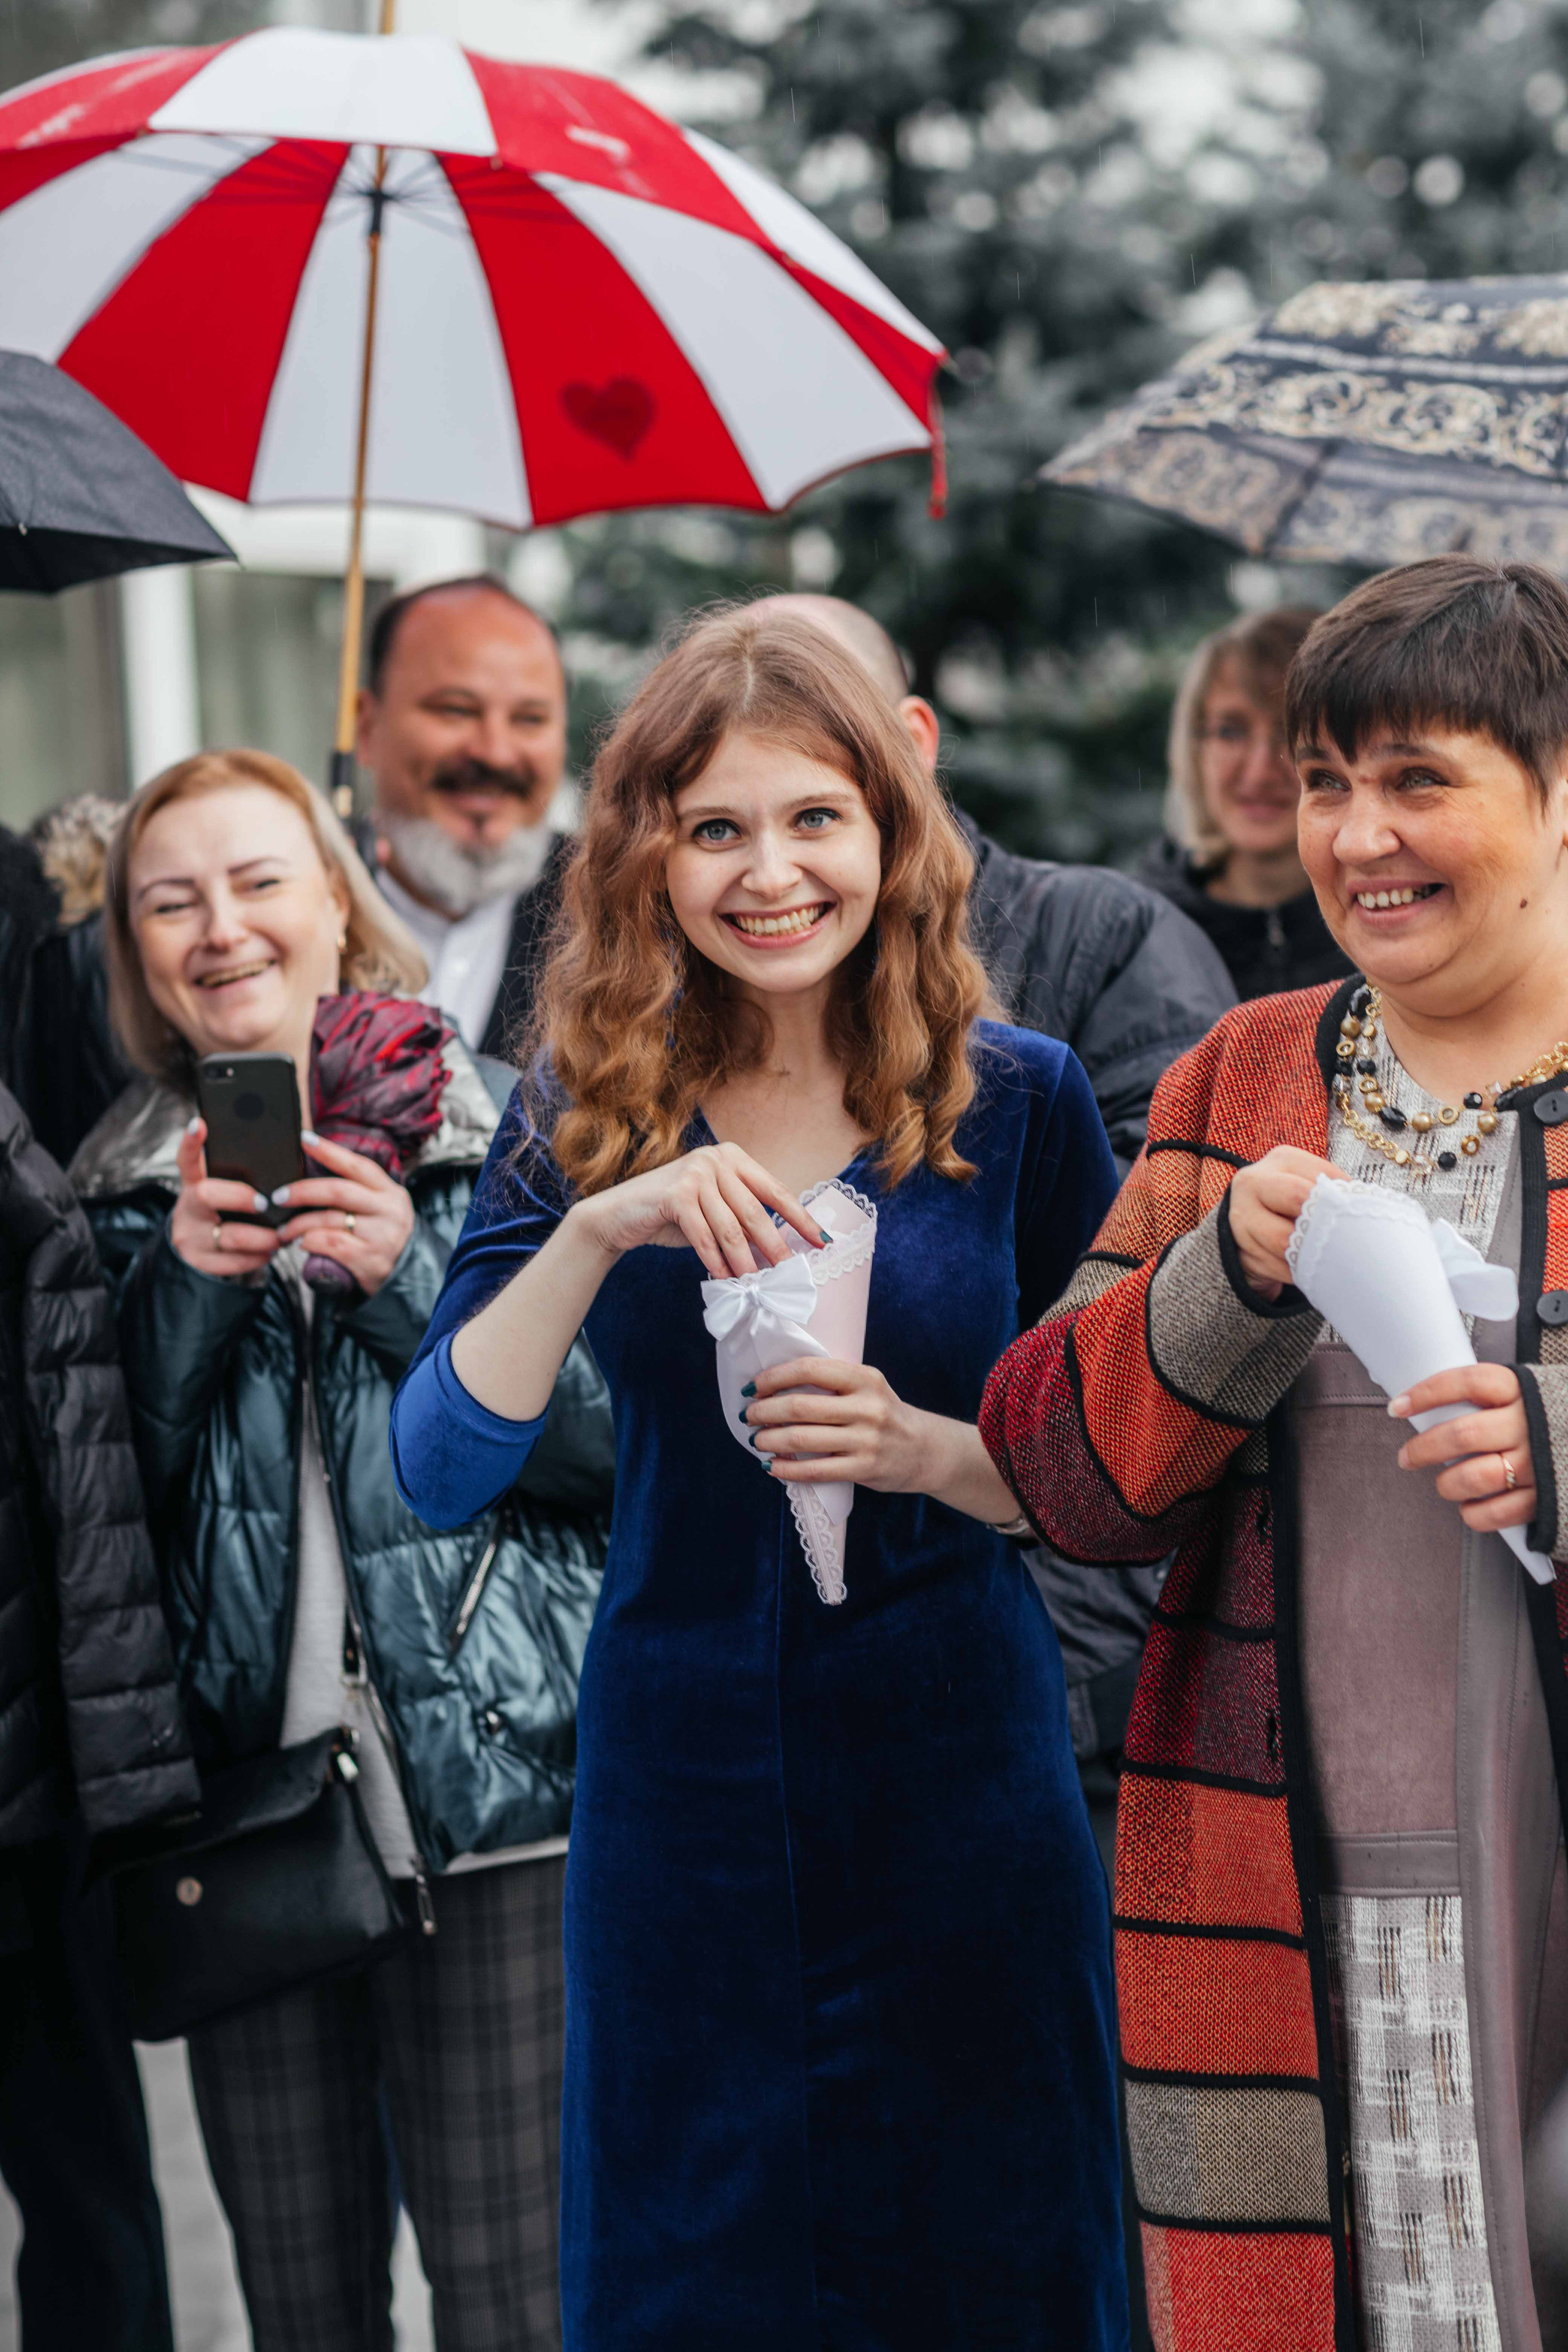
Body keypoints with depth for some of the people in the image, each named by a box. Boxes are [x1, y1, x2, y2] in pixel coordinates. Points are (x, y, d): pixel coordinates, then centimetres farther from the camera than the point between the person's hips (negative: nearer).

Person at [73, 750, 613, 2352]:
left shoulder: (501, 1134, 2)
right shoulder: (119, 1192, 10)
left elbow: (608, 1441, -5)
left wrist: (410, 1279, -15)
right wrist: (184, 1288, -10)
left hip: (492, 1799, -3)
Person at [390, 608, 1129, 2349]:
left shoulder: (1019, 1101, -3)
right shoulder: (588, 1116, -1)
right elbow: (435, 1475, -10)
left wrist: (925, 1451, -18)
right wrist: (599, 1228, -23)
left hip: (957, 1773, -1)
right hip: (683, 1778, 1)